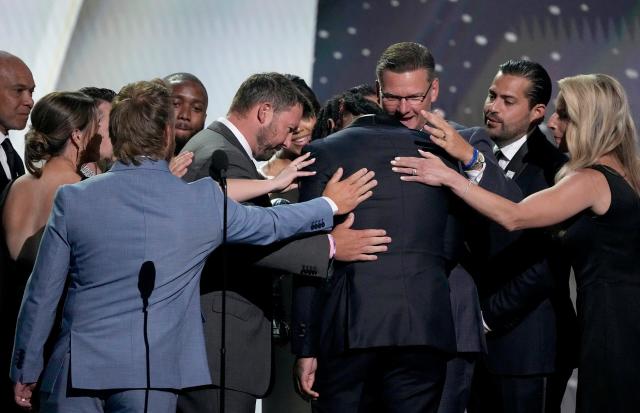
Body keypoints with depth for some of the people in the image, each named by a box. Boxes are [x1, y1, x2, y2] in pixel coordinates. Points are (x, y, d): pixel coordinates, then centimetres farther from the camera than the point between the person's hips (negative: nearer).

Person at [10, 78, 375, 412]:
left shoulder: (73, 199, -4)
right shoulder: (203, 200, -3)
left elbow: (42, 294, 1)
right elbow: (271, 225, 15)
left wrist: (26, 370, 12)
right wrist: (330, 205, 33)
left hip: (78, 371, 0)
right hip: (153, 376, 0)